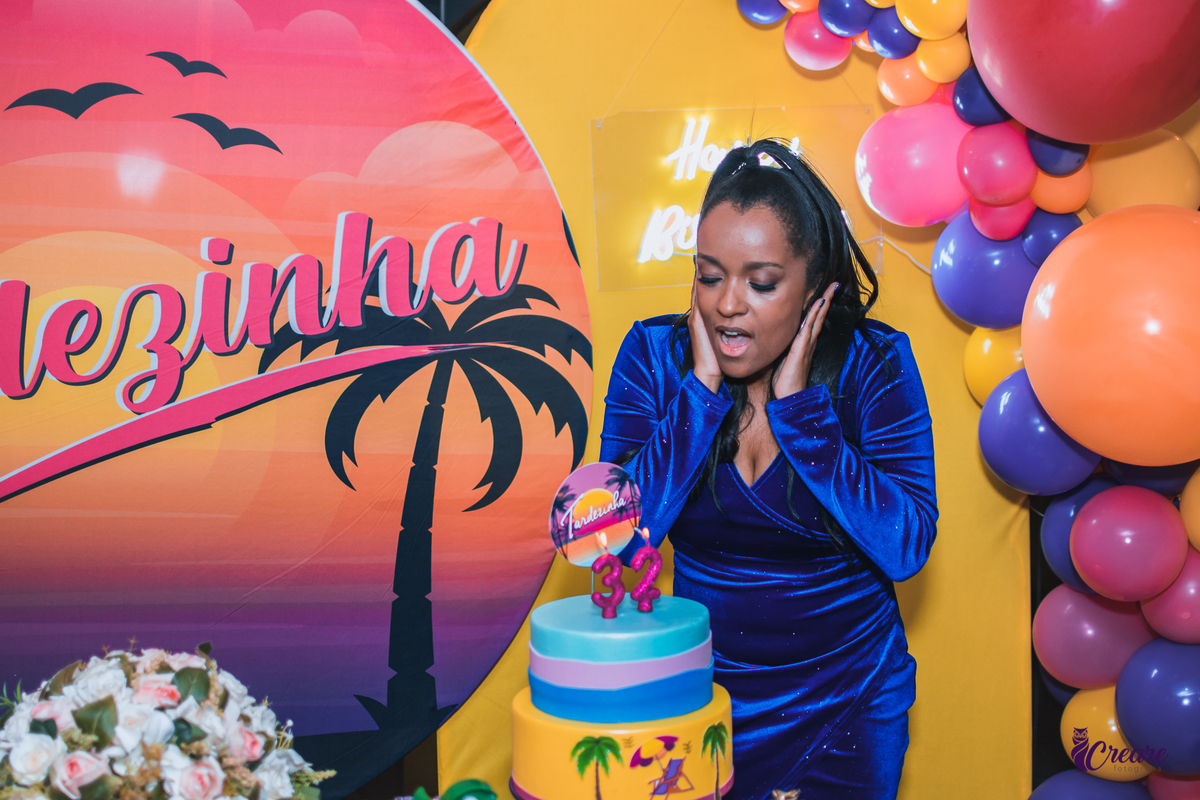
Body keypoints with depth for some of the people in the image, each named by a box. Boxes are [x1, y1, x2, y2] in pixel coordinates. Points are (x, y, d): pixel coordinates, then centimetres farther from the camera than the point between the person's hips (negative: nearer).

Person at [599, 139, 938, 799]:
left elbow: (908, 547, -23)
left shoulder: (873, 363, -13)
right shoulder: (655, 353, -11)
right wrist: (703, 387, -23)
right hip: (698, 687, 1)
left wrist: (798, 403, -24)